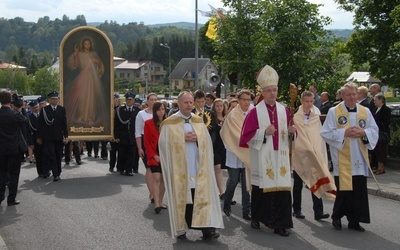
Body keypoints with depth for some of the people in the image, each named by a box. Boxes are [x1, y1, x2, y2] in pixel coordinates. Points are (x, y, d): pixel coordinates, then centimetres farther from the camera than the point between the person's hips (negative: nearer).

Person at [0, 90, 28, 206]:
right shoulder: (15, 114, -17)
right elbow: (25, 121, 0)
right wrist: (20, 111, 9)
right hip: (15, 148, -3)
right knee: (13, 173, 6)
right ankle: (11, 198, 10)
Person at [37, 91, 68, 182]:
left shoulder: (62, 109, 5)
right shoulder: (44, 110, 0)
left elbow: (64, 123, 6)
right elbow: (40, 124, 1)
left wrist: (66, 136, 1)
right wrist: (39, 137, -1)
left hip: (59, 137, 2)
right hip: (48, 137, -2)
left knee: (58, 156, 9)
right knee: (51, 156, -7)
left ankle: (58, 173, 20)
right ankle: (55, 174, -6)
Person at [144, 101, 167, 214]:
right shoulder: (148, 123, -2)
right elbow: (146, 141, -2)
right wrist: (154, 155, -9)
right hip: (154, 155, -3)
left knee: (163, 179, 7)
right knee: (156, 178, -13)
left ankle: (160, 202, 18)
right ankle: (156, 204, -13)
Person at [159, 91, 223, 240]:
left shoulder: (199, 121, 13)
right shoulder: (169, 123, 1)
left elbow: (207, 141, 9)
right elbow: (164, 143, -7)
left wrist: (197, 138, -10)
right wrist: (182, 138, -14)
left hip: (198, 167, 3)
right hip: (179, 167, -3)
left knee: (202, 197, -4)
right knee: (182, 198, 2)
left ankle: (206, 228, -6)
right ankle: (181, 229, 13)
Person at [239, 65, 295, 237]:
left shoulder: (284, 111, 9)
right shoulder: (255, 112, -4)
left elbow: (288, 133, 14)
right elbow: (247, 135, -8)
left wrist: (291, 131, -8)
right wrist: (264, 132, -19)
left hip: (280, 157, 3)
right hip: (262, 158, -3)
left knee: (282, 189, -3)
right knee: (261, 189, 7)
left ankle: (280, 224, 2)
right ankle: (256, 219, 26)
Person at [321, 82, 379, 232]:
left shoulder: (365, 112, 9)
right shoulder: (334, 112, 0)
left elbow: (374, 131, 8)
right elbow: (326, 133, -6)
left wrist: (363, 133, -12)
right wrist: (345, 133, -16)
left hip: (359, 160, 3)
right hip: (342, 160, -3)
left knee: (359, 191, 3)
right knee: (343, 191, 1)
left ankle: (354, 220, 16)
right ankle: (337, 217, 22)